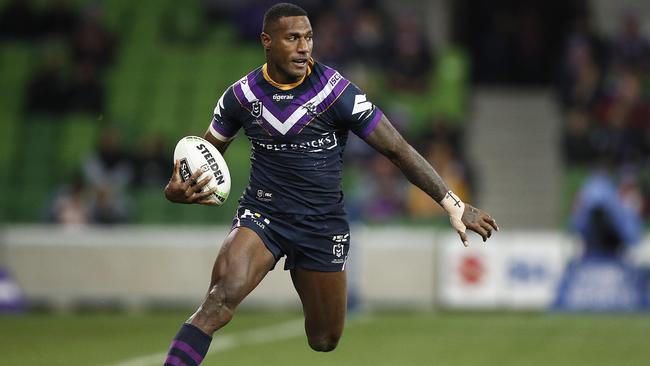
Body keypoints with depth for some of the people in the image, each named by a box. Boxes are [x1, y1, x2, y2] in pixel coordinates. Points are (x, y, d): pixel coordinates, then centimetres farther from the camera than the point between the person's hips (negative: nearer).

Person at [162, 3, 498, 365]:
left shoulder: (336, 92, -12)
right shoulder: (241, 95, -3)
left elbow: (397, 148, -8)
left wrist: (453, 204, -11)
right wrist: (180, 189, -11)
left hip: (323, 224, 0)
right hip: (262, 213, 0)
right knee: (219, 301, -28)